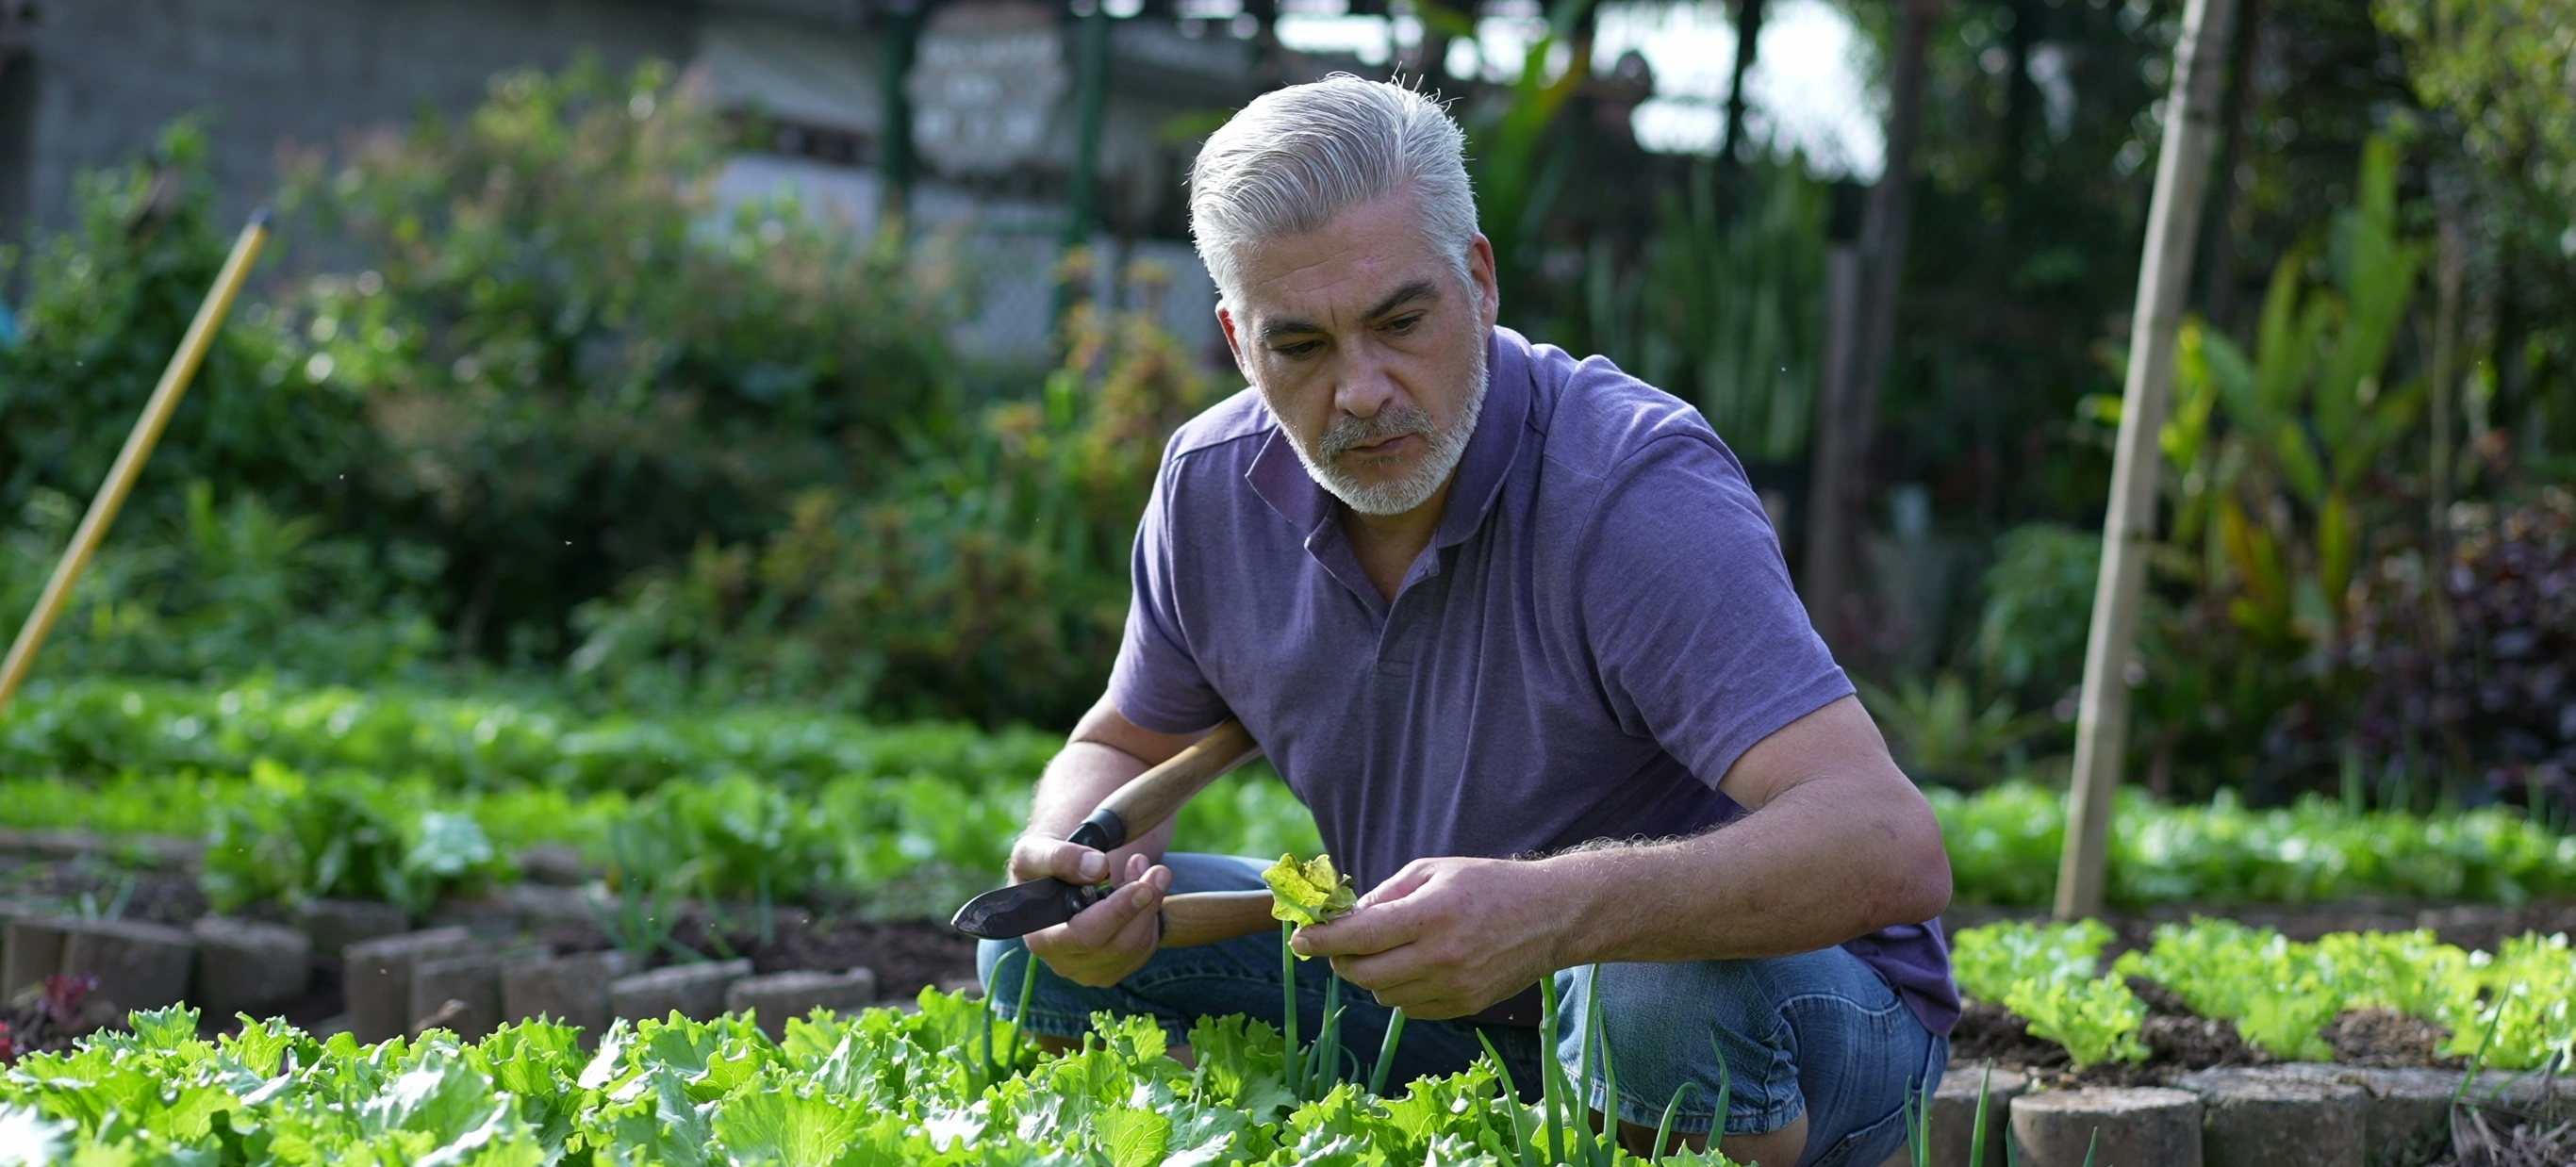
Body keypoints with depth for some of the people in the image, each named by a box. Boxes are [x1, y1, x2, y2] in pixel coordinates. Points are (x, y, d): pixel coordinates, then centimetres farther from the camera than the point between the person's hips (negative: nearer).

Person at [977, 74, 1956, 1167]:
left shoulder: (1634, 488, -27)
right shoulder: (1216, 483, -7)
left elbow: (1892, 848, -38)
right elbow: (1126, 742, 12)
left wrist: (1557, 912, -54)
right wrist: (1067, 857, -14)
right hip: (1463, 1009, 6)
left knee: (1669, 986, -41)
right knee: (1048, 955, -5)